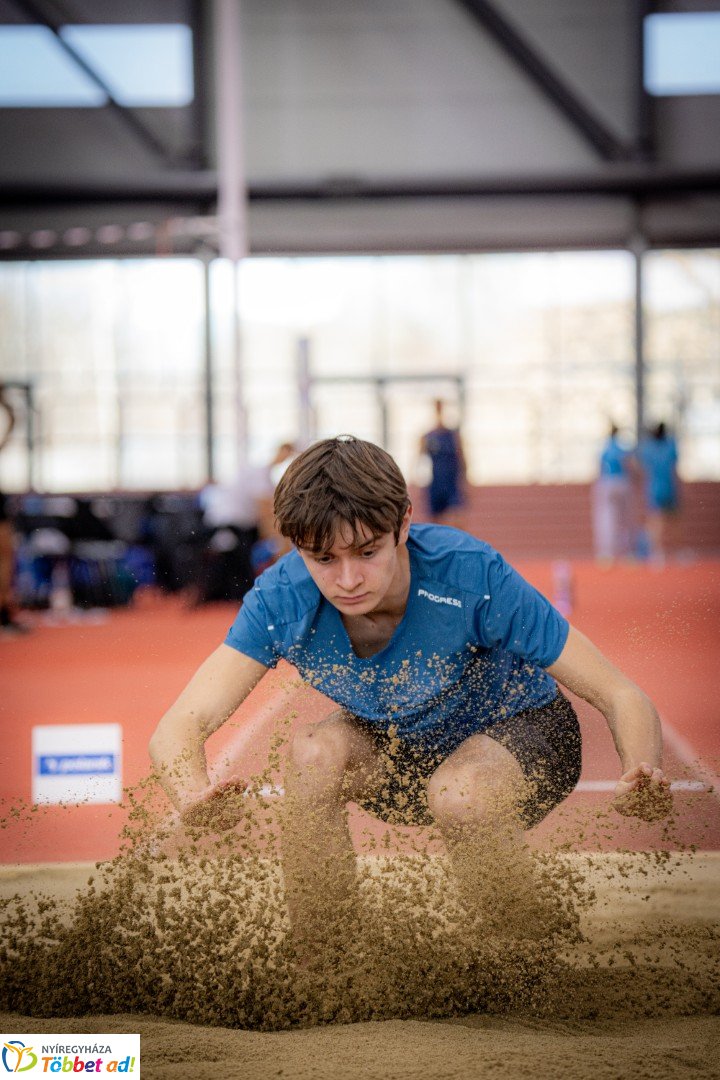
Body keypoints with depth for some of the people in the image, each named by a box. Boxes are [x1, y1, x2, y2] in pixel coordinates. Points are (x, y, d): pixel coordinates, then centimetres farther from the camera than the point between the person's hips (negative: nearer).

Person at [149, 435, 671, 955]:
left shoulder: (470, 576, -34)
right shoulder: (280, 600, -26)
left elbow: (622, 698, -30)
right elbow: (179, 727, -30)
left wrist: (640, 778, -53)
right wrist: (193, 793, -55)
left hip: (521, 730, -3)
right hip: (400, 747, 3)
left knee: (459, 793, -35)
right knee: (314, 752, -28)